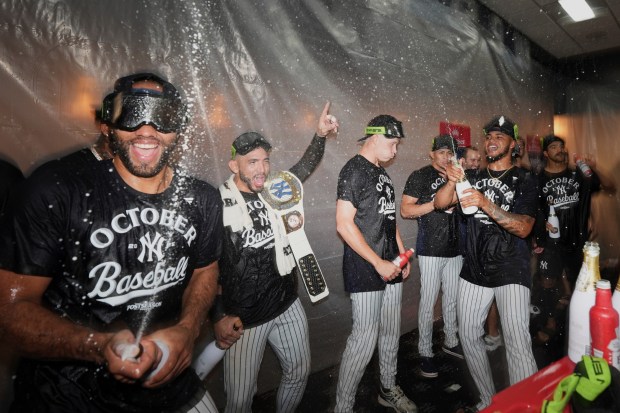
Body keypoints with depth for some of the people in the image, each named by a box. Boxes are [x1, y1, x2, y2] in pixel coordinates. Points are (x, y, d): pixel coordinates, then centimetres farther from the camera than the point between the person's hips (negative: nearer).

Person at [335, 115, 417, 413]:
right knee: (365, 337, -6)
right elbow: (344, 224, -19)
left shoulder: (381, 173, 15)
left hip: (390, 266, 9)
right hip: (365, 269, -9)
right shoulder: (354, 170, -12)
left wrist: (402, 254, 16)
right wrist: (378, 263, -17)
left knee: (391, 331, 16)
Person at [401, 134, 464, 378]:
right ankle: (425, 353, 13)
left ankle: (450, 342, 34)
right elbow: (405, 210, -11)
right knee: (428, 302, -1)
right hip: (431, 250, -6)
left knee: (452, 299, 15)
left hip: (455, 248, 6)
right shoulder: (420, 176, -4)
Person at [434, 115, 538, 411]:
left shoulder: (524, 180, -2)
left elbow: (523, 228, -14)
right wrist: (452, 182, -22)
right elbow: (440, 203, -2)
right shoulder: (474, 177, 10)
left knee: (518, 344, -14)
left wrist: (485, 203, -28)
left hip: (511, 270, -4)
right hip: (475, 268, 4)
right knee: (469, 336, 9)